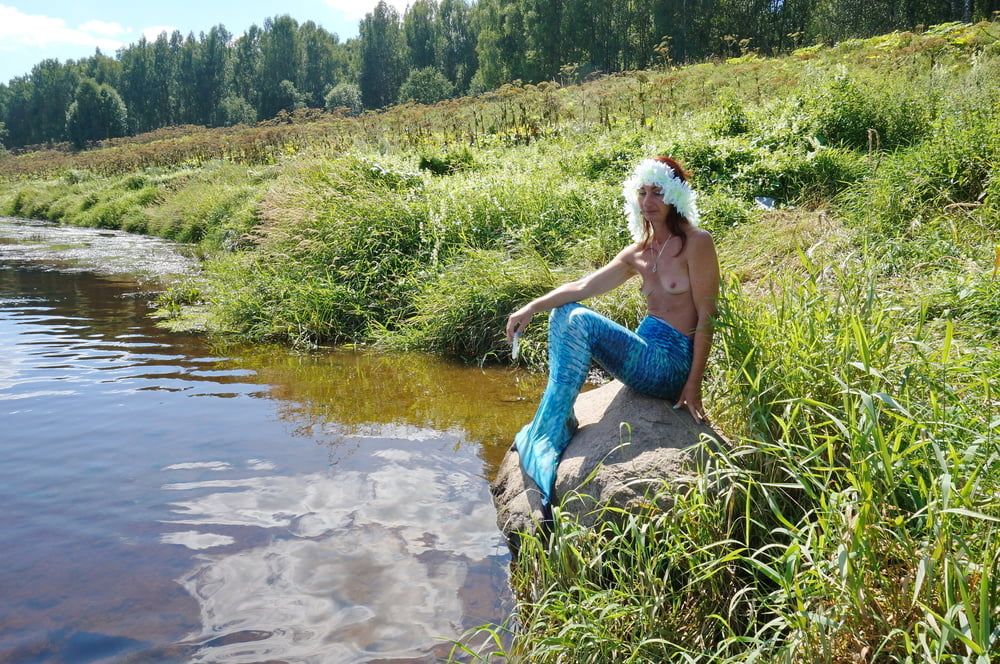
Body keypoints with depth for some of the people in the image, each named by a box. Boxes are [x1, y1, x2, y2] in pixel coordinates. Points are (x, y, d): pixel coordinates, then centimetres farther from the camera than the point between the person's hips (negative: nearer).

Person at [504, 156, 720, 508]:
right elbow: (582, 286, 4)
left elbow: (706, 316, -10)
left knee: (581, 320, -22)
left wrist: (694, 383, -14)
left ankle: (542, 437, -17)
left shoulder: (696, 243, -7)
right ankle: (560, 421, -7)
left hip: (671, 365, -8)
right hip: (645, 352, 8)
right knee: (564, 313, -2)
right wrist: (532, 308, -11)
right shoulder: (638, 253, 13)